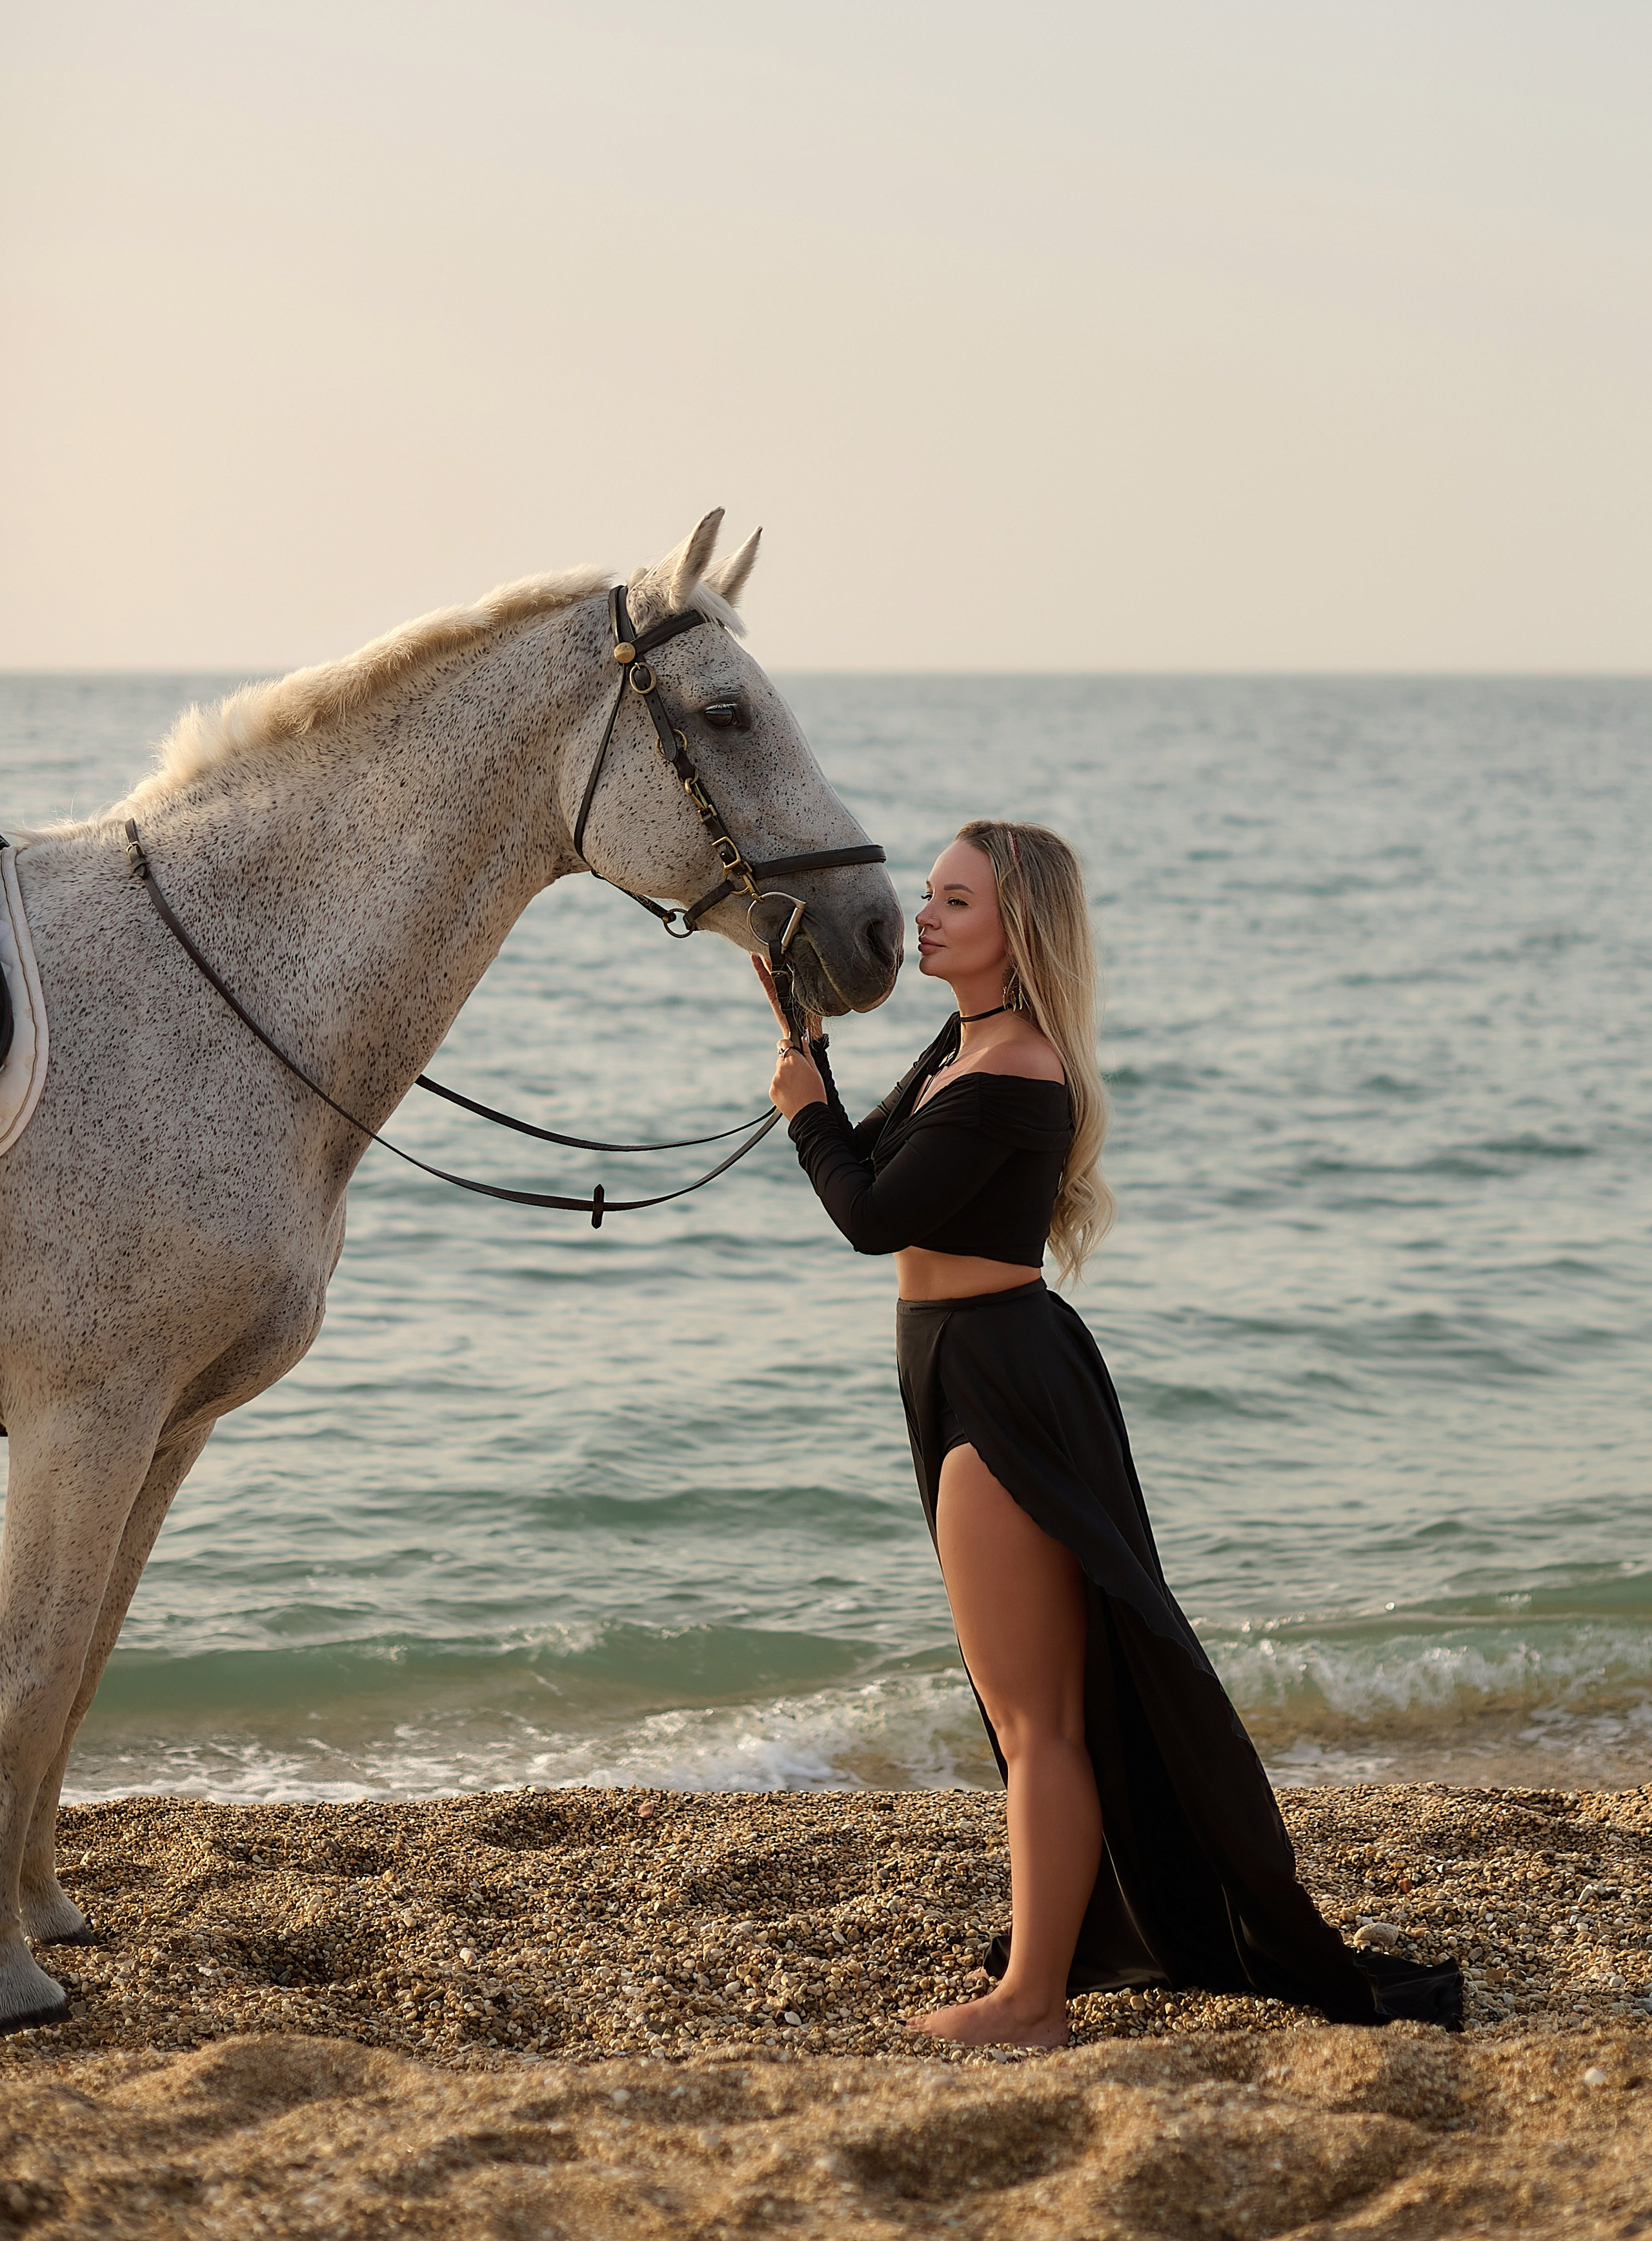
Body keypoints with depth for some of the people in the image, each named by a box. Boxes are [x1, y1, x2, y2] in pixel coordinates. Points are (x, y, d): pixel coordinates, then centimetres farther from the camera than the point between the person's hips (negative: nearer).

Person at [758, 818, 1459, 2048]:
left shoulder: (1010, 1076, -20)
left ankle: (1033, 2000, 3)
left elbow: (873, 1217, -18)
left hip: (1002, 1390, -10)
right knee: (1041, 1706, 18)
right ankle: (1055, 1956, 30)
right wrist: (804, 1032, 9)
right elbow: (867, 1170, 15)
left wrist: (803, 1103, -2)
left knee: (1034, 1715, -3)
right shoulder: (967, 1043, 10)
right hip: (970, 1380, 10)